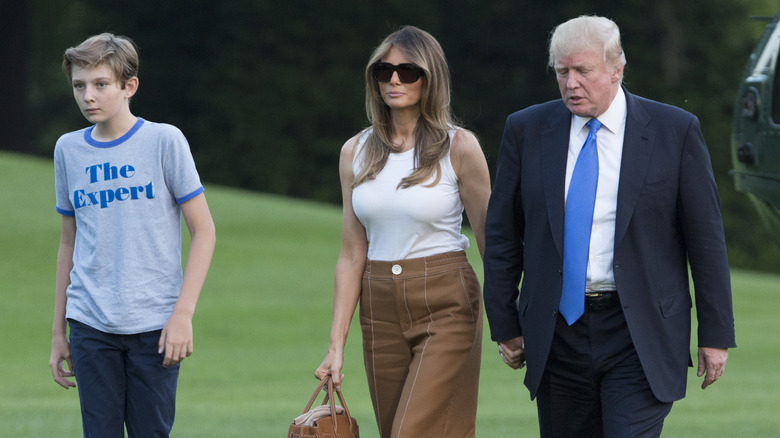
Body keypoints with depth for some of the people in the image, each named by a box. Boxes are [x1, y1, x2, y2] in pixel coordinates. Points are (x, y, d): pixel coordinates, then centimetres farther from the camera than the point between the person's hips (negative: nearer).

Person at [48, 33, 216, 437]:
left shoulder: (164, 141, -3)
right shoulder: (69, 150, 9)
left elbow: (203, 230, -1)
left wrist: (183, 313, -10)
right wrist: (58, 330, 16)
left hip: (154, 326, -3)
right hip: (90, 326, 3)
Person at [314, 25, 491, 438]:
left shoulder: (458, 147, -4)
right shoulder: (356, 152, 8)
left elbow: (490, 240, -1)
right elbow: (352, 254, 9)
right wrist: (336, 343, 4)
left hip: (445, 307, -5)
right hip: (380, 309, 5)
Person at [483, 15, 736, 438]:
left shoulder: (674, 130, -3)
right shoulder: (527, 130, 4)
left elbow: (706, 236, 0)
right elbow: (501, 234, 10)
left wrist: (715, 335, -1)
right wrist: (505, 325, 7)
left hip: (639, 334, -3)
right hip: (559, 334, 3)